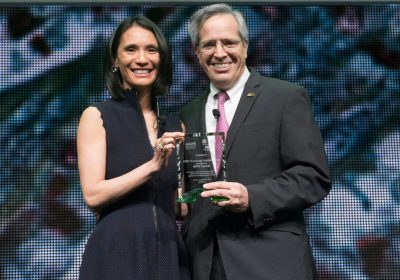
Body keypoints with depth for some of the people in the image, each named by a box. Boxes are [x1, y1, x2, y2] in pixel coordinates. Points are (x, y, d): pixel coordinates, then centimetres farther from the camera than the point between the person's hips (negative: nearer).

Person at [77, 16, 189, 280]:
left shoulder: (174, 125, 11)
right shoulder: (97, 116, -1)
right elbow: (93, 195, -11)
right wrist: (152, 166, -18)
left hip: (169, 253, 4)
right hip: (117, 253, -4)